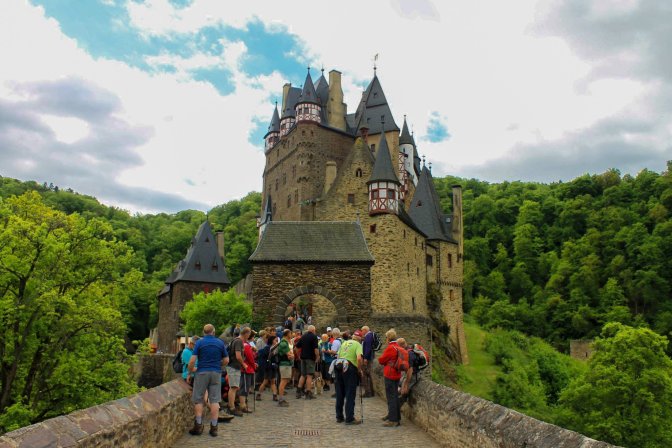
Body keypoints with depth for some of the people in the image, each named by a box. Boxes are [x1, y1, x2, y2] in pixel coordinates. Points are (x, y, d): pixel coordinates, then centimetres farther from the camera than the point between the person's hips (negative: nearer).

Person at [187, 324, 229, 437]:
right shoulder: (220, 343, 4)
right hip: (216, 373, 2)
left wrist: (191, 370, 8)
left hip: (202, 373, -2)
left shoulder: (199, 342, -2)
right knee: (215, 400, 4)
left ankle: (198, 426, 8)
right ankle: (214, 427, 4)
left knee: (198, 399, 9)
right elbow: (226, 360, 7)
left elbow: (192, 360, -9)